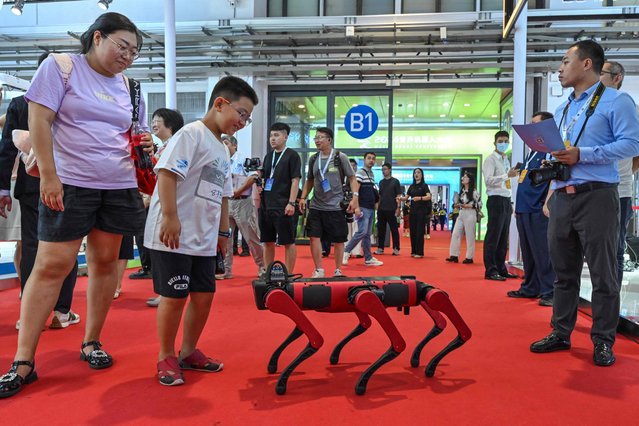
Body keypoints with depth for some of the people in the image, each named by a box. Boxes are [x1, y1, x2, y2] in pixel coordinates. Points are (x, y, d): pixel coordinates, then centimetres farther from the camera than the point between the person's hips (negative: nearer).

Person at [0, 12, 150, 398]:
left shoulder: (128, 87, 13)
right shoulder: (61, 67, 0)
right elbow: (39, 121, -7)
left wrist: (145, 145, -1)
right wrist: (49, 176, -14)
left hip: (120, 187, 5)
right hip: (69, 184, -4)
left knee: (105, 262, 7)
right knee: (52, 265, -5)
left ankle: (92, 342, 23)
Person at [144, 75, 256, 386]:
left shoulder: (223, 150, 18)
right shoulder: (192, 134, -9)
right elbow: (166, 173, -19)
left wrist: (223, 231, 22)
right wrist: (170, 218, -23)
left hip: (204, 240, 9)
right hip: (174, 236, -8)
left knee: (204, 295, 11)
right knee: (174, 297, 0)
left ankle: (188, 352, 28)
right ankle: (166, 357, 19)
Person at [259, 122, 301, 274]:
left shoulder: (292, 155, -3)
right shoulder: (268, 156, 16)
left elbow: (295, 180, -9)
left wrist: (291, 203, -16)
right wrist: (259, 184, 4)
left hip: (284, 207, -7)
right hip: (266, 205, 7)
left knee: (288, 241, 0)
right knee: (268, 241, 11)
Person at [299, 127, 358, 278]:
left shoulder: (340, 157, -3)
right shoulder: (313, 159, 9)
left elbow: (352, 178, -1)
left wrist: (355, 197, -12)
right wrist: (303, 198, 8)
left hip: (336, 207, -3)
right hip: (316, 207, 4)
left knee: (338, 240, 4)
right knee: (314, 237, -2)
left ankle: (338, 270, 20)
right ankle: (319, 270, 11)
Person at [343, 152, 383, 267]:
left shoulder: (372, 174, 19)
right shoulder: (360, 173, -7)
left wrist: (375, 202, 16)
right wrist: (357, 207, -21)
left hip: (371, 209, 8)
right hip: (363, 208, -8)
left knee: (368, 234, 10)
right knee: (362, 232, -16)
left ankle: (368, 258, 13)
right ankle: (346, 252, -4)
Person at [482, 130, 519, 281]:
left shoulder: (506, 160, 20)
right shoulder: (491, 159, -5)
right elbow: (488, 180, -17)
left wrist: (510, 202, 17)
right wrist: (507, 175, -25)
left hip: (506, 201, 8)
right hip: (496, 200, -8)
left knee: (503, 238, 11)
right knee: (493, 237, -7)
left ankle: (501, 268, 18)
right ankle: (490, 270, -4)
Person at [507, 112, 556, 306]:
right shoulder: (532, 151, 22)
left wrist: (547, 203, -23)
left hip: (538, 210, -9)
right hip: (524, 209, 9)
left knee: (543, 252, -6)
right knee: (527, 252, 13)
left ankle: (549, 292, 1)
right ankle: (530, 288, 22)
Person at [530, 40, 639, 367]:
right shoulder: (561, 110, 20)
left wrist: (582, 154, -19)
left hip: (596, 196, -7)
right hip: (562, 198, 7)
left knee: (603, 273, 1)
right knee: (563, 271, 12)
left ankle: (603, 341, 12)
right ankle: (561, 333, 22)